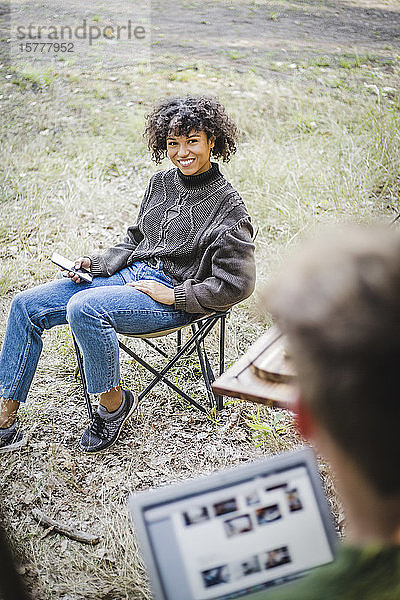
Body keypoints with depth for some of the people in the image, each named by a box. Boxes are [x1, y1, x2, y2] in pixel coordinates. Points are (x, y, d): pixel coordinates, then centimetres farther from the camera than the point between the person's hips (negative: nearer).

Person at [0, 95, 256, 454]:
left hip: (172, 298, -7)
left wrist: (174, 295, -15)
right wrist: (98, 263, 4)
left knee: (83, 307, -34)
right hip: (129, 273, 8)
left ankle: (114, 402, -10)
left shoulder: (228, 206, -11)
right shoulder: (160, 183, 9)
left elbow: (236, 285, -13)